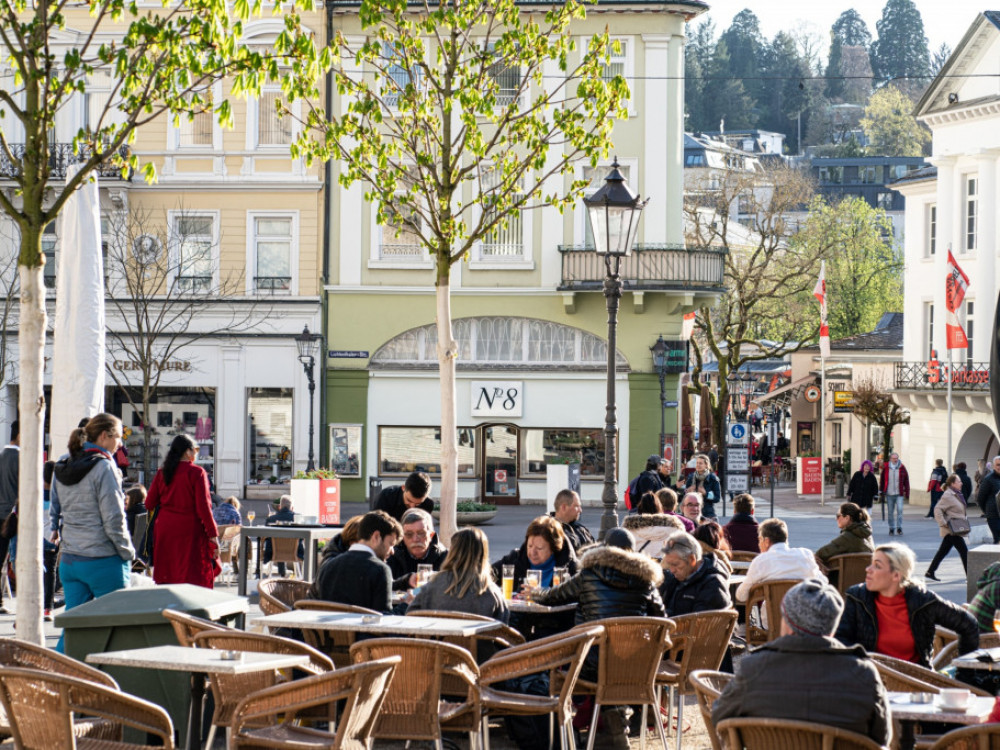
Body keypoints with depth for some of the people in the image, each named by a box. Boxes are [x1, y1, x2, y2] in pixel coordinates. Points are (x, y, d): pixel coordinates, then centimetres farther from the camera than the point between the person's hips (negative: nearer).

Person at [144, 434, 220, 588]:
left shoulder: (162, 472, 5)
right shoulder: (196, 472, -9)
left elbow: (149, 504, 7)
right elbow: (203, 506, -14)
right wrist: (213, 535, -9)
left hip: (165, 530, 5)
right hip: (189, 532, -5)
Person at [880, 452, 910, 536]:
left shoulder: (902, 468, 1)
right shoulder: (886, 468, 2)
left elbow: (906, 482, 4)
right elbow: (882, 480, 10)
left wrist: (907, 494, 2)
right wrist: (881, 491, 9)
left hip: (899, 494, -2)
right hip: (889, 494, 2)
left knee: (899, 510, -15)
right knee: (890, 512, 7)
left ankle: (899, 527, -7)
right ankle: (891, 528, 16)